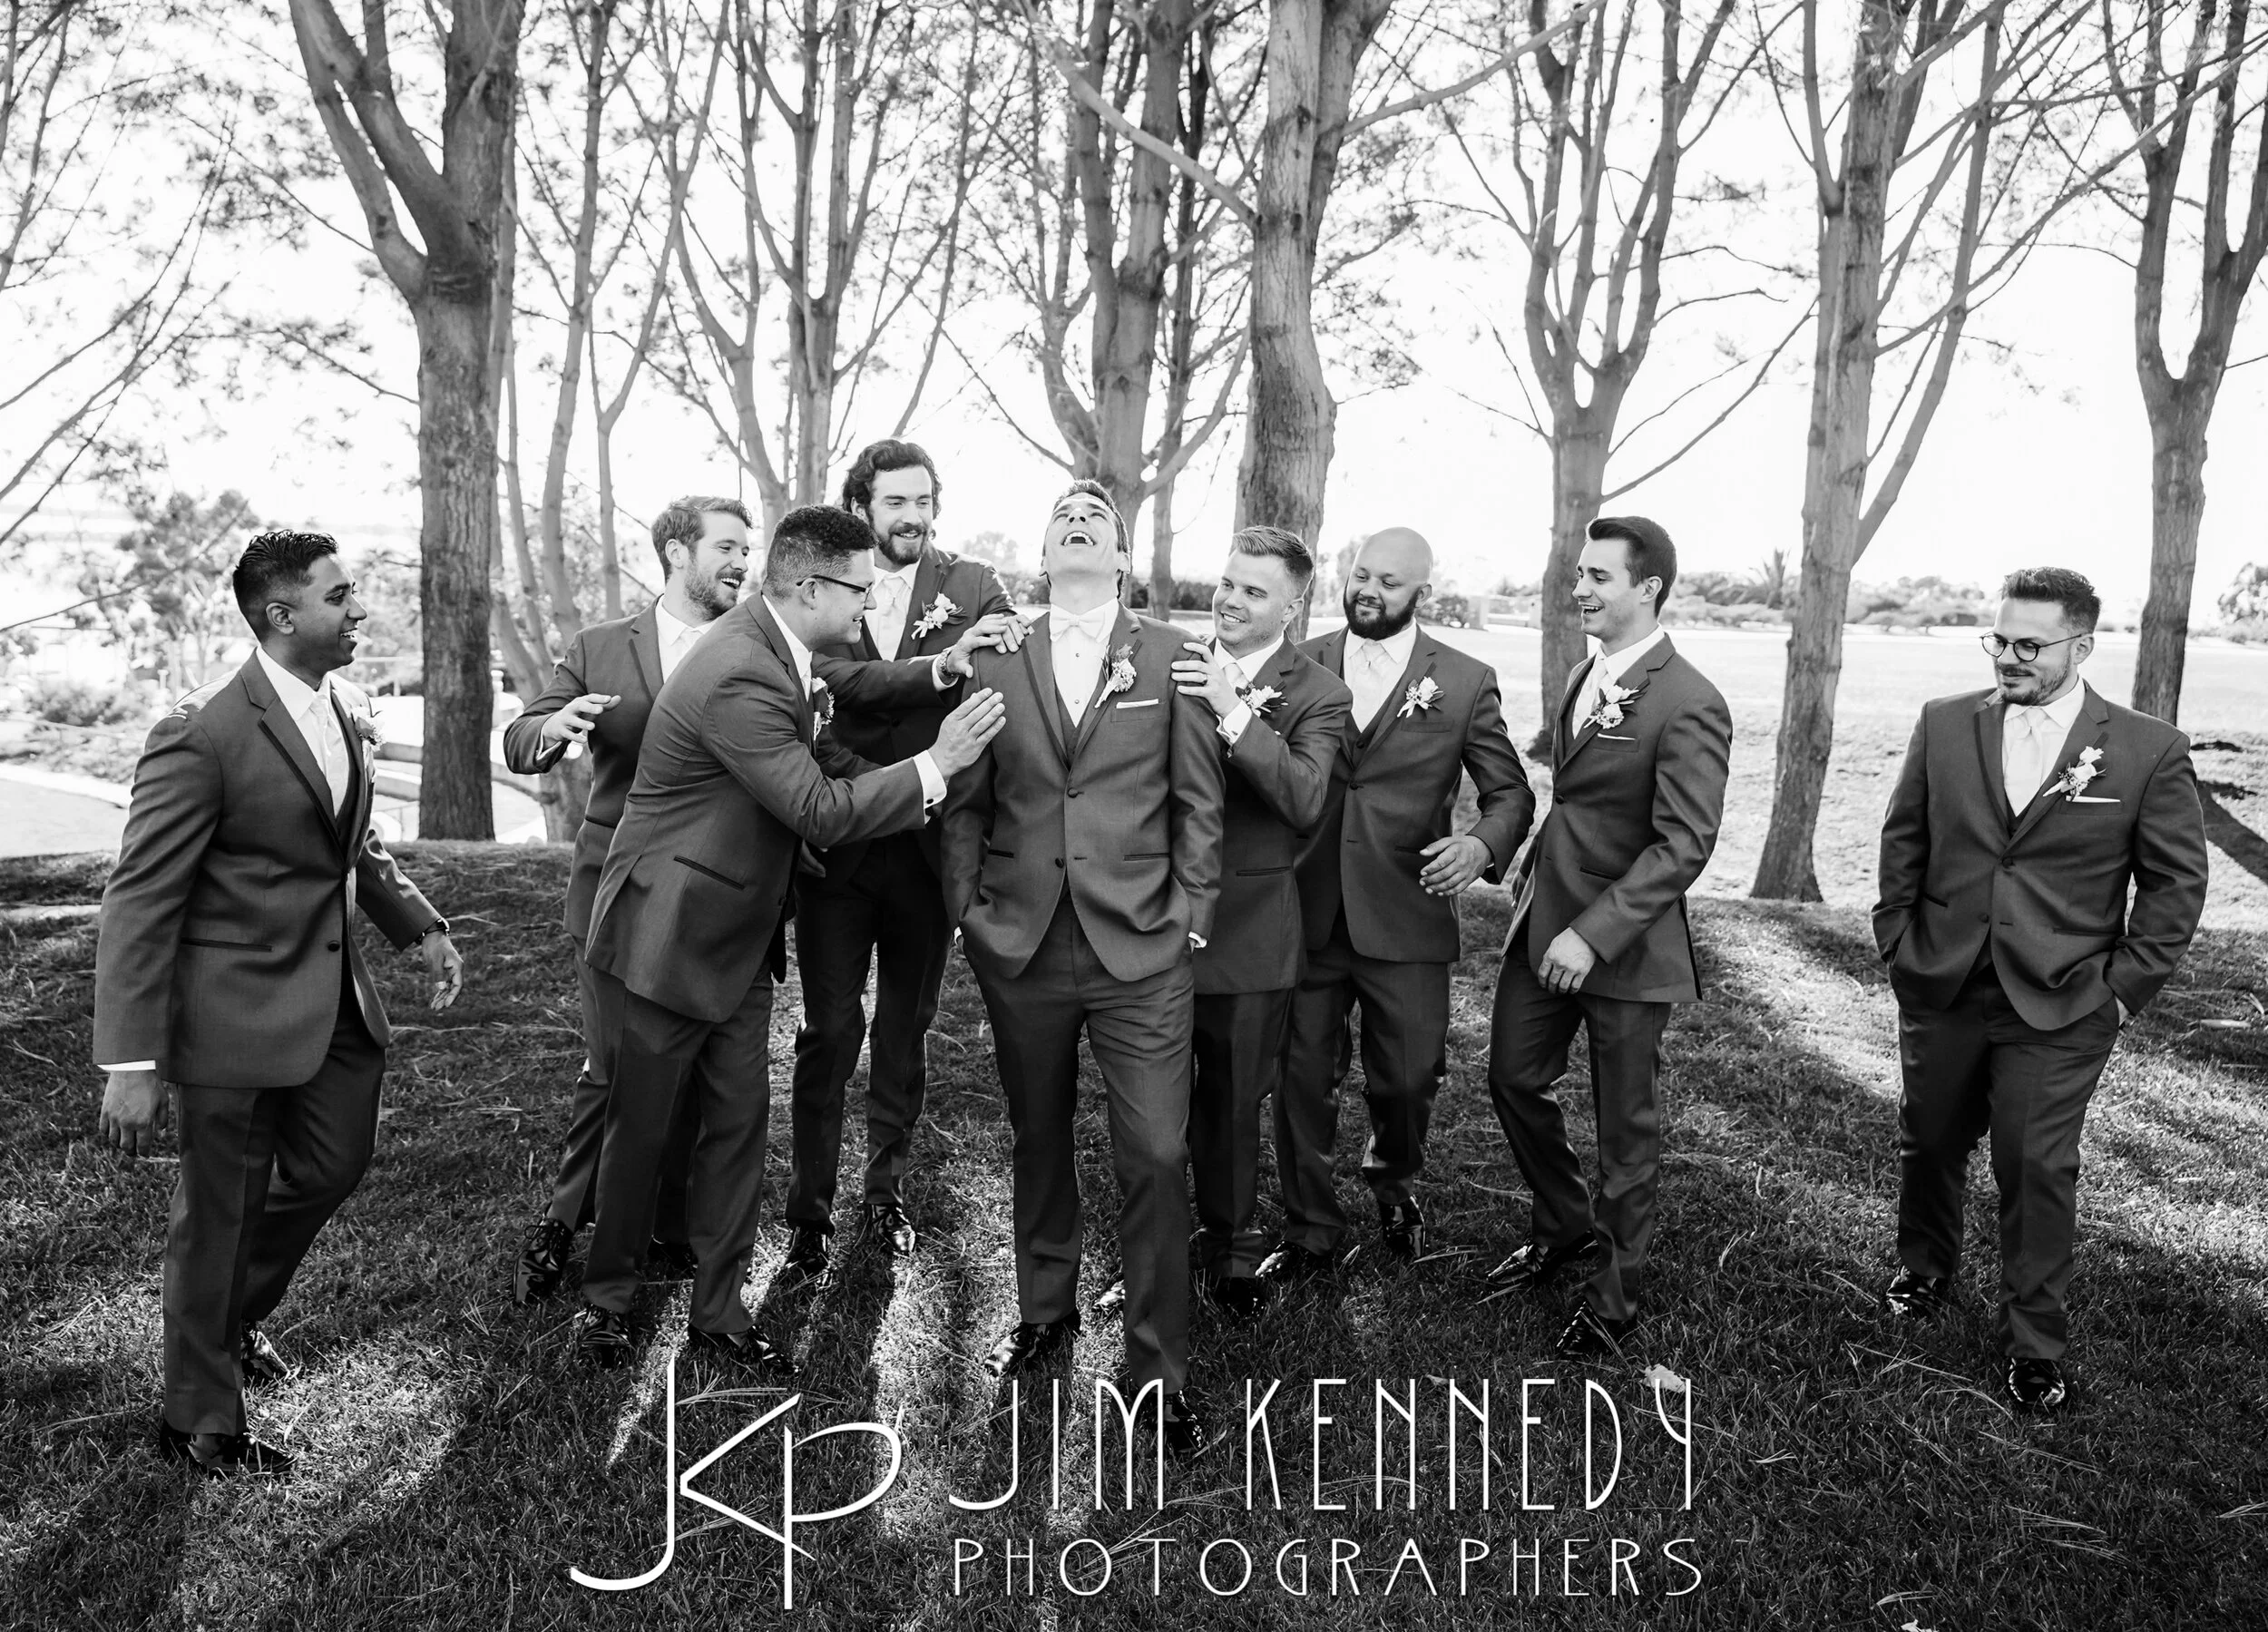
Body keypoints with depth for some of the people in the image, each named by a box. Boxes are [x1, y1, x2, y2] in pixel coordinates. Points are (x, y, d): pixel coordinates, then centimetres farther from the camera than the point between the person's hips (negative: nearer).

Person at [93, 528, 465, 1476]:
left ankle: (235, 1316, 49)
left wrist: (420, 927, 13)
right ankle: (200, 1422, 29)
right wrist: (132, 1063, -22)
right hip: (237, 1010, -7)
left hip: (334, 997, 8)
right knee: (220, 1213, 8)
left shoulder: (347, 711, 4)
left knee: (331, 1170, 20)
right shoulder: (203, 736, -20)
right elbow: (139, 902, -19)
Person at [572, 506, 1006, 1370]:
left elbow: (825, 760, 13)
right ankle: (606, 1297, 31)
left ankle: (718, 1307, 25)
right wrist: (935, 762, -23)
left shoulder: (778, 649, 1)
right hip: (670, 938, -9)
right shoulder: (740, 677, -29)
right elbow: (823, 813, -28)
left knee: (739, 1120, 12)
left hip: (739, 939, 9)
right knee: (640, 1128, 10)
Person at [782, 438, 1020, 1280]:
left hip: (928, 844, 2)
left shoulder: (972, 586, 3)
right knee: (830, 1028, 1)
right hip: (837, 841, -1)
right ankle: (810, 1206, 16)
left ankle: (886, 1193, 30)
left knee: (907, 1025, 13)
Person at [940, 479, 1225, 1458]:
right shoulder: (996, 661, 5)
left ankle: (1160, 1368, 13)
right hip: (1020, 947, 2)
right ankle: (1046, 1312, 37)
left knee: (1155, 1158, -3)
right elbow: (966, 803, 10)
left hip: (1141, 950, -2)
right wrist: (967, 909, 4)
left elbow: (1199, 803, 3)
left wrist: (1191, 918, -1)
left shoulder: (1170, 656, 1)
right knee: (1039, 1141, 16)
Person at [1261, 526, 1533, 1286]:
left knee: (1408, 1078, 5)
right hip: (1306, 912, 1)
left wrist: (1482, 845, -16)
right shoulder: (1301, 664, 5)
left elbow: (1510, 792, 5)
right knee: (1301, 1078, 7)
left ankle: (1393, 1182, 40)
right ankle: (1310, 1232, 27)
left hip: (1406, 919, -1)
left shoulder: (1465, 681, 2)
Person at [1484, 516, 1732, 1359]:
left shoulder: (1688, 705, -19)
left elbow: (1684, 845, -22)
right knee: (1513, 1077, 17)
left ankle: (1615, 1297, 28)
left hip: (1625, 944, -8)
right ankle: (1565, 1226, 42)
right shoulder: (1582, 675, 8)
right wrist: (1538, 859, 7)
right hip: (1544, 924, 8)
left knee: (1626, 1128, 9)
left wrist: (1594, 934, -27)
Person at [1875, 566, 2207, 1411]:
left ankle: (2034, 1346, 20)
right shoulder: (1944, 723, 0)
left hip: (2059, 1010, -3)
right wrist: (1896, 938, 2)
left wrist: (2124, 985, -5)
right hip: (1941, 991, 3)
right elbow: (1903, 840, 7)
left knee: (2039, 1171, 3)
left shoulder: (2150, 750, -6)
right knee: (1928, 1144, 17)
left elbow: (2176, 881, -1)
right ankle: (1924, 1271, 42)